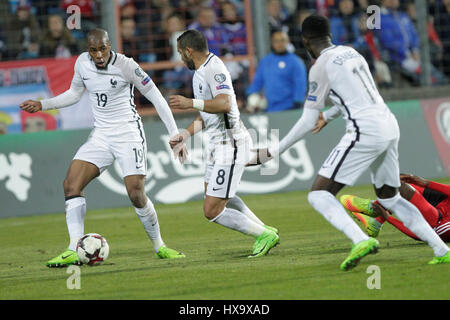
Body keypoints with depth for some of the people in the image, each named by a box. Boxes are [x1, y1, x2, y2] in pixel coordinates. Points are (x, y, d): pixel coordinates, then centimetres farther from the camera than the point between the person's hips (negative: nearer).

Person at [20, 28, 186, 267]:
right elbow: (74, 94, 20)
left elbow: (156, 97, -8)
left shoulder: (126, 65, -14)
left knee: (136, 194, -15)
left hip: (129, 134, -5)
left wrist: (175, 135, -9)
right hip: (101, 135, 5)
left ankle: (159, 246, 8)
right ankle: (74, 251, -14)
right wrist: (42, 105, 9)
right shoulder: (82, 63, 1)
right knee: (71, 183, -13)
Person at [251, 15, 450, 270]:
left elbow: (308, 122, -2)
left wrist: (275, 151, 7)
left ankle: (361, 240, -29)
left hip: (365, 131, -8)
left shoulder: (321, 66, -3)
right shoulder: (350, 52, 18)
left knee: (319, 195, -6)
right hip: (390, 126, 8)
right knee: (390, 198, 22)